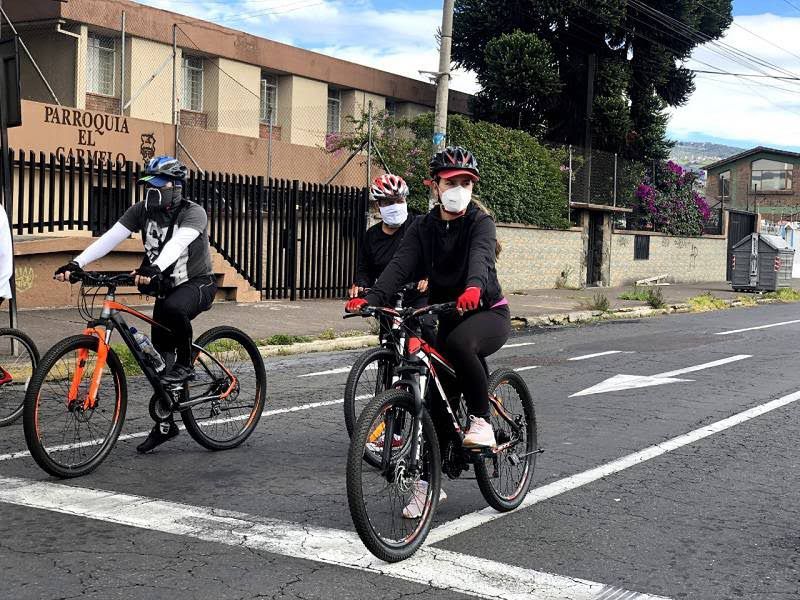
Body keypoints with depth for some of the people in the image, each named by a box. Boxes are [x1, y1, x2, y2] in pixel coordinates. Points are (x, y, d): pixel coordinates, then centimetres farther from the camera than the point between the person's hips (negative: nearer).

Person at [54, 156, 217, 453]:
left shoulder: (193, 213, -19)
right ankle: (166, 423, 17)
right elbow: (110, 238, -16)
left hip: (197, 284, -6)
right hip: (166, 287, 6)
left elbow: (177, 243, -39)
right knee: (161, 355, 4)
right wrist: (76, 263, -30)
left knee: (173, 308, -39)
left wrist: (154, 268, -59)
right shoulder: (142, 210, -4)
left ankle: (186, 365, -15)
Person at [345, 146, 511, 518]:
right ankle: (429, 481, 11)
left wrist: (473, 288, -56)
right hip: (446, 316, 5)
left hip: (488, 313, -4)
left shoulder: (480, 223, -11)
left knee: (459, 343, -38)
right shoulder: (423, 228, 1)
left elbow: (480, 256, -33)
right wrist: (371, 298, -34)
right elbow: (400, 264, -15)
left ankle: (481, 420, -17)